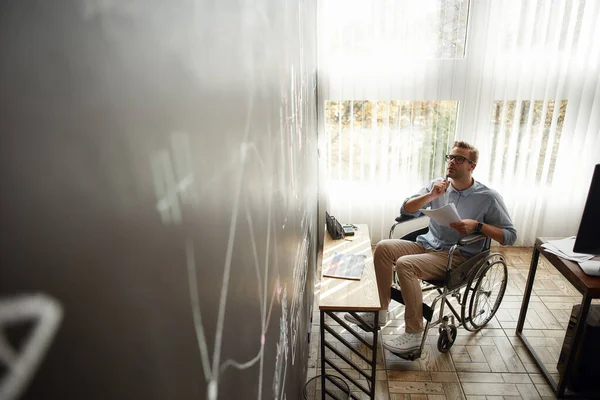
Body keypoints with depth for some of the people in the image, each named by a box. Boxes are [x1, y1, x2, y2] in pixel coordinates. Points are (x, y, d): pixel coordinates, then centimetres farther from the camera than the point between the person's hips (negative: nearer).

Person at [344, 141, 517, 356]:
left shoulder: (488, 197, -6)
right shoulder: (438, 185, 6)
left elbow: (510, 235, -5)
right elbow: (406, 210, 1)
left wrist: (477, 225, -20)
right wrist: (430, 195, -15)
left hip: (458, 256, -6)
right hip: (427, 245, 6)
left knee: (405, 264, -29)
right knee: (383, 247, -15)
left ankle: (414, 334, -18)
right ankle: (380, 311, -5)